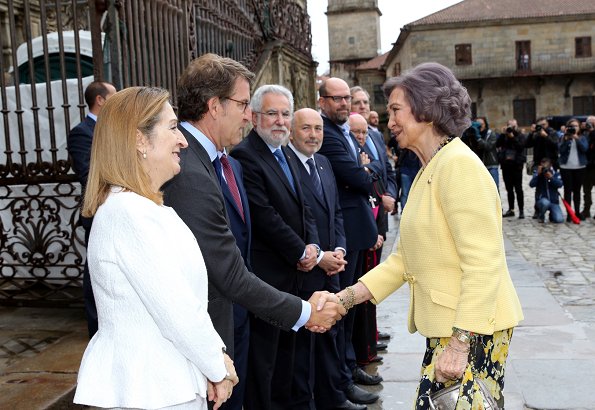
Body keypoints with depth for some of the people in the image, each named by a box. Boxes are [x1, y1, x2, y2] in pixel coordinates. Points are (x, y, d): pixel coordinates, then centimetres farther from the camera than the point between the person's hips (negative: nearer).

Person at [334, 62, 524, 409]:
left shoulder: (459, 164, -15)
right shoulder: (429, 171, 13)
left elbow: (483, 265, -20)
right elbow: (404, 259, 13)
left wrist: (459, 344, -22)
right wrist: (346, 297, 5)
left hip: (472, 330, -8)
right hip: (445, 328, 9)